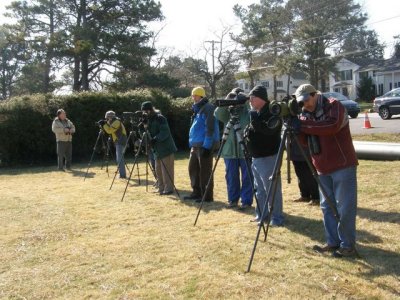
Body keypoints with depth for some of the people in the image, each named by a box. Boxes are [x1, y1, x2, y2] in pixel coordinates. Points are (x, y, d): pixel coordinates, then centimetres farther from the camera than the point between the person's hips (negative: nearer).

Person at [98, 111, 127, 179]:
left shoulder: (116, 122, -14)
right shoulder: (114, 122, 17)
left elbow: (109, 130, -18)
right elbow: (109, 130, 22)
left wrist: (104, 124, -10)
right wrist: (104, 124, 9)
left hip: (120, 142, -11)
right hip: (118, 142, 11)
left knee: (119, 158, -13)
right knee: (120, 158, 13)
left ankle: (122, 174, -14)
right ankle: (122, 174, 18)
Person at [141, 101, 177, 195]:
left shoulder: (160, 118, -12)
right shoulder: (148, 119, 13)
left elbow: (165, 132, -21)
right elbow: (148, 132, 10)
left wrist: (155, 139, -30)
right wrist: (145, 125, -6)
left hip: (166, 148, -9)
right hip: (157, 149, 9)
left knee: (166, 169, -7)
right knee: (158, 170, 12)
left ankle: (168, 188, -3)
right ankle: (161, 188, 20)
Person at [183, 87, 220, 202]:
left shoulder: (208, 108, -10)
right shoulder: (197, 109, 19)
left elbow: (210, 128, -17)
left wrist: (207, 146, -21)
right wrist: (192, 143, 20)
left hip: (204, 145, -10)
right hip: (195, 145, 10)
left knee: (205, 171, -5)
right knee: (193, 168, 14)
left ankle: (207, 196, 2)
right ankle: (197, 192, 24)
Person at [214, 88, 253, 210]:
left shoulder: (248, 111, 4)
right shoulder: (228, 111, 9)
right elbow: (218, 114, -9)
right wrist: (227, 99, -19)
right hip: (230, 150, 3)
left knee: (247, 177, 1)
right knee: (231, 176, 9)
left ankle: (246, 201, 9)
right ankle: (232, 199, 22)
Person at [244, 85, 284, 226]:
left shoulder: (272, 112, -13)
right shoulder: (255, 112, 13)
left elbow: (269, 129, -27)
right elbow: (252, 129, 22)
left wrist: (254, 120, -26)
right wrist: (247, 132, 1)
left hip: (268, 157, -9)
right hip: (256, 157, 9)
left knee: (272, 189, -5)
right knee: (259, 189, 16)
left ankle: (277, 218, 3)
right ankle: (261, 215, 26)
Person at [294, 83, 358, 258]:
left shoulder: (334, 105, -8)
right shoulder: (306, 114, 12)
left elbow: (332, 125, -28)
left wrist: (303, 125, -24)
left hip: (343, 165, -7)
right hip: (323, 169, 7)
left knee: (344, 207, -4)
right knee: (327, 207, 10)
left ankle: (348, 245, 4)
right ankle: (333, 243, 20)